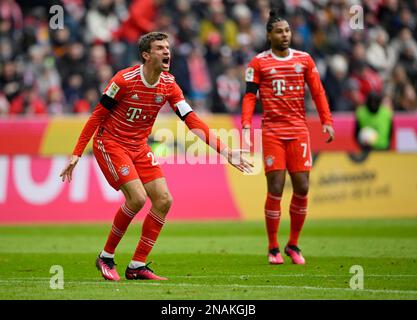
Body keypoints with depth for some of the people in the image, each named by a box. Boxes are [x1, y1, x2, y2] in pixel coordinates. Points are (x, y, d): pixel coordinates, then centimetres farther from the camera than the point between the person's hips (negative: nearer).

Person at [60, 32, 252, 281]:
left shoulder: (168, 85, -3)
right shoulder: (124, 80, -19)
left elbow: (192, 121, -4)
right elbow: (97, 116, -12)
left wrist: (224, 151, -12)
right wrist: (77, 154, -14)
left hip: (139, 147, 6)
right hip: (110, 143, -6)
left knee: (164, 200, -5)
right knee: (137, 197, -22)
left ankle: (137, 266, 4)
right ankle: (106, 257, -3)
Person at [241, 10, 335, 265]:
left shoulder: (304, 60, 9)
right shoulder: (259, 63, 2)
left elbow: (317, 92, 11)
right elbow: (250, 96, 0)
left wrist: (327, 121, 1)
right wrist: (246, 126, -12)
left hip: (299, 131, 3)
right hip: (272, 132, -3)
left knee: (302, 189, -1)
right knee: (276, 189, -7)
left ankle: (293, 245, 14)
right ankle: (273, 248, 3)